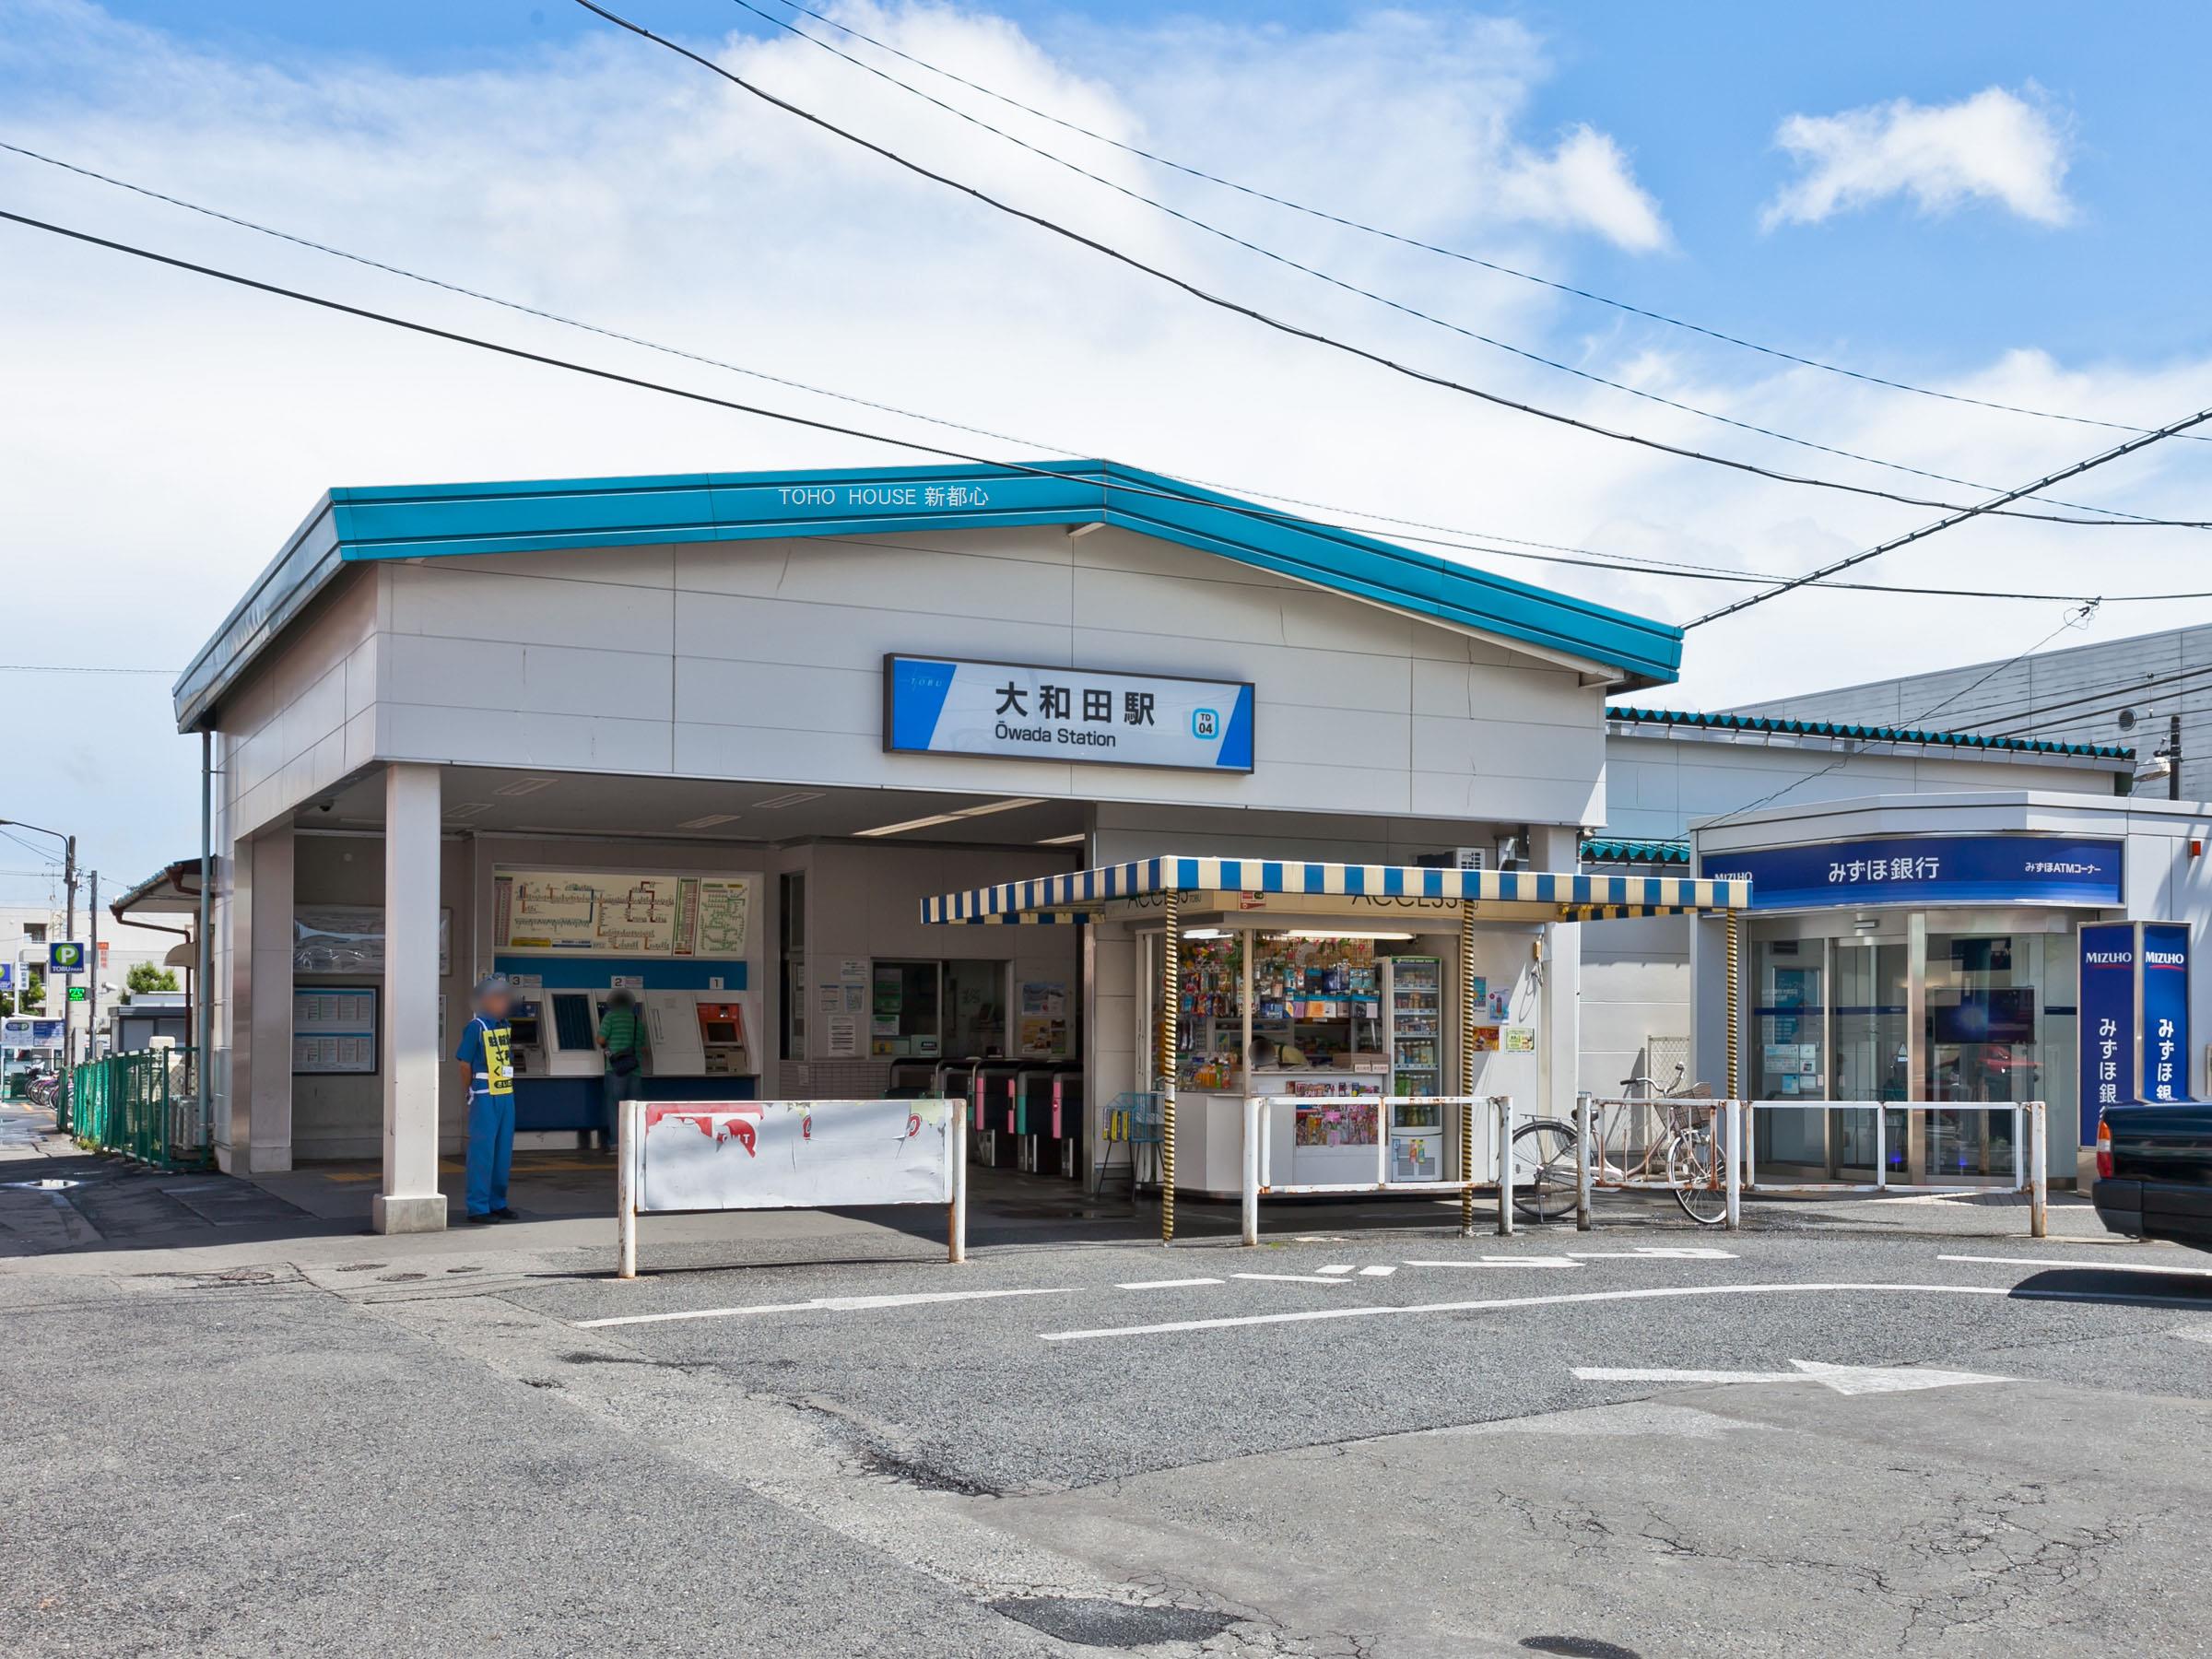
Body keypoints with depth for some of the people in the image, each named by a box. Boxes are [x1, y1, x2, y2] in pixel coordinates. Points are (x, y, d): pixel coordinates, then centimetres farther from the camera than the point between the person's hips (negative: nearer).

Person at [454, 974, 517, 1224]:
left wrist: (508, 1087, 10)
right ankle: (478, 1208, 2)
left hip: (506, 1095, 7)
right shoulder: (476, 1027, -11)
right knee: (482, 1152, -3)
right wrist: (473, 1092, -2)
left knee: (503, 1151, 12)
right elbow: (465, 1065, -9)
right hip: (485, 1098, -7)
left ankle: (497, 1203, 22)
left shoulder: (505, 1025, 10)